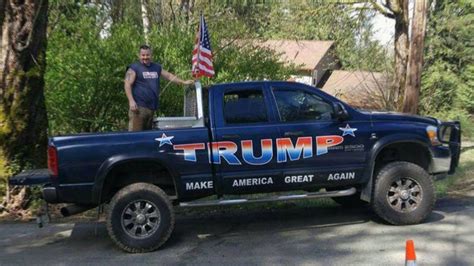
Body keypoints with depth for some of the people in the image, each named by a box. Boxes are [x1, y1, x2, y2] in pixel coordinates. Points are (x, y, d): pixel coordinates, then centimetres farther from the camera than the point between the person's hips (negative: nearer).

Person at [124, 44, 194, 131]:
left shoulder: (157, 67, 18)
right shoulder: (134, 68, 0)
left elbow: (169, 76, 24)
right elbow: (127, 85, -7)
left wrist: (184, 82, 17)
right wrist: (131, 101, -18)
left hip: (152, 107, 6)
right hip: (138, 106, -6)